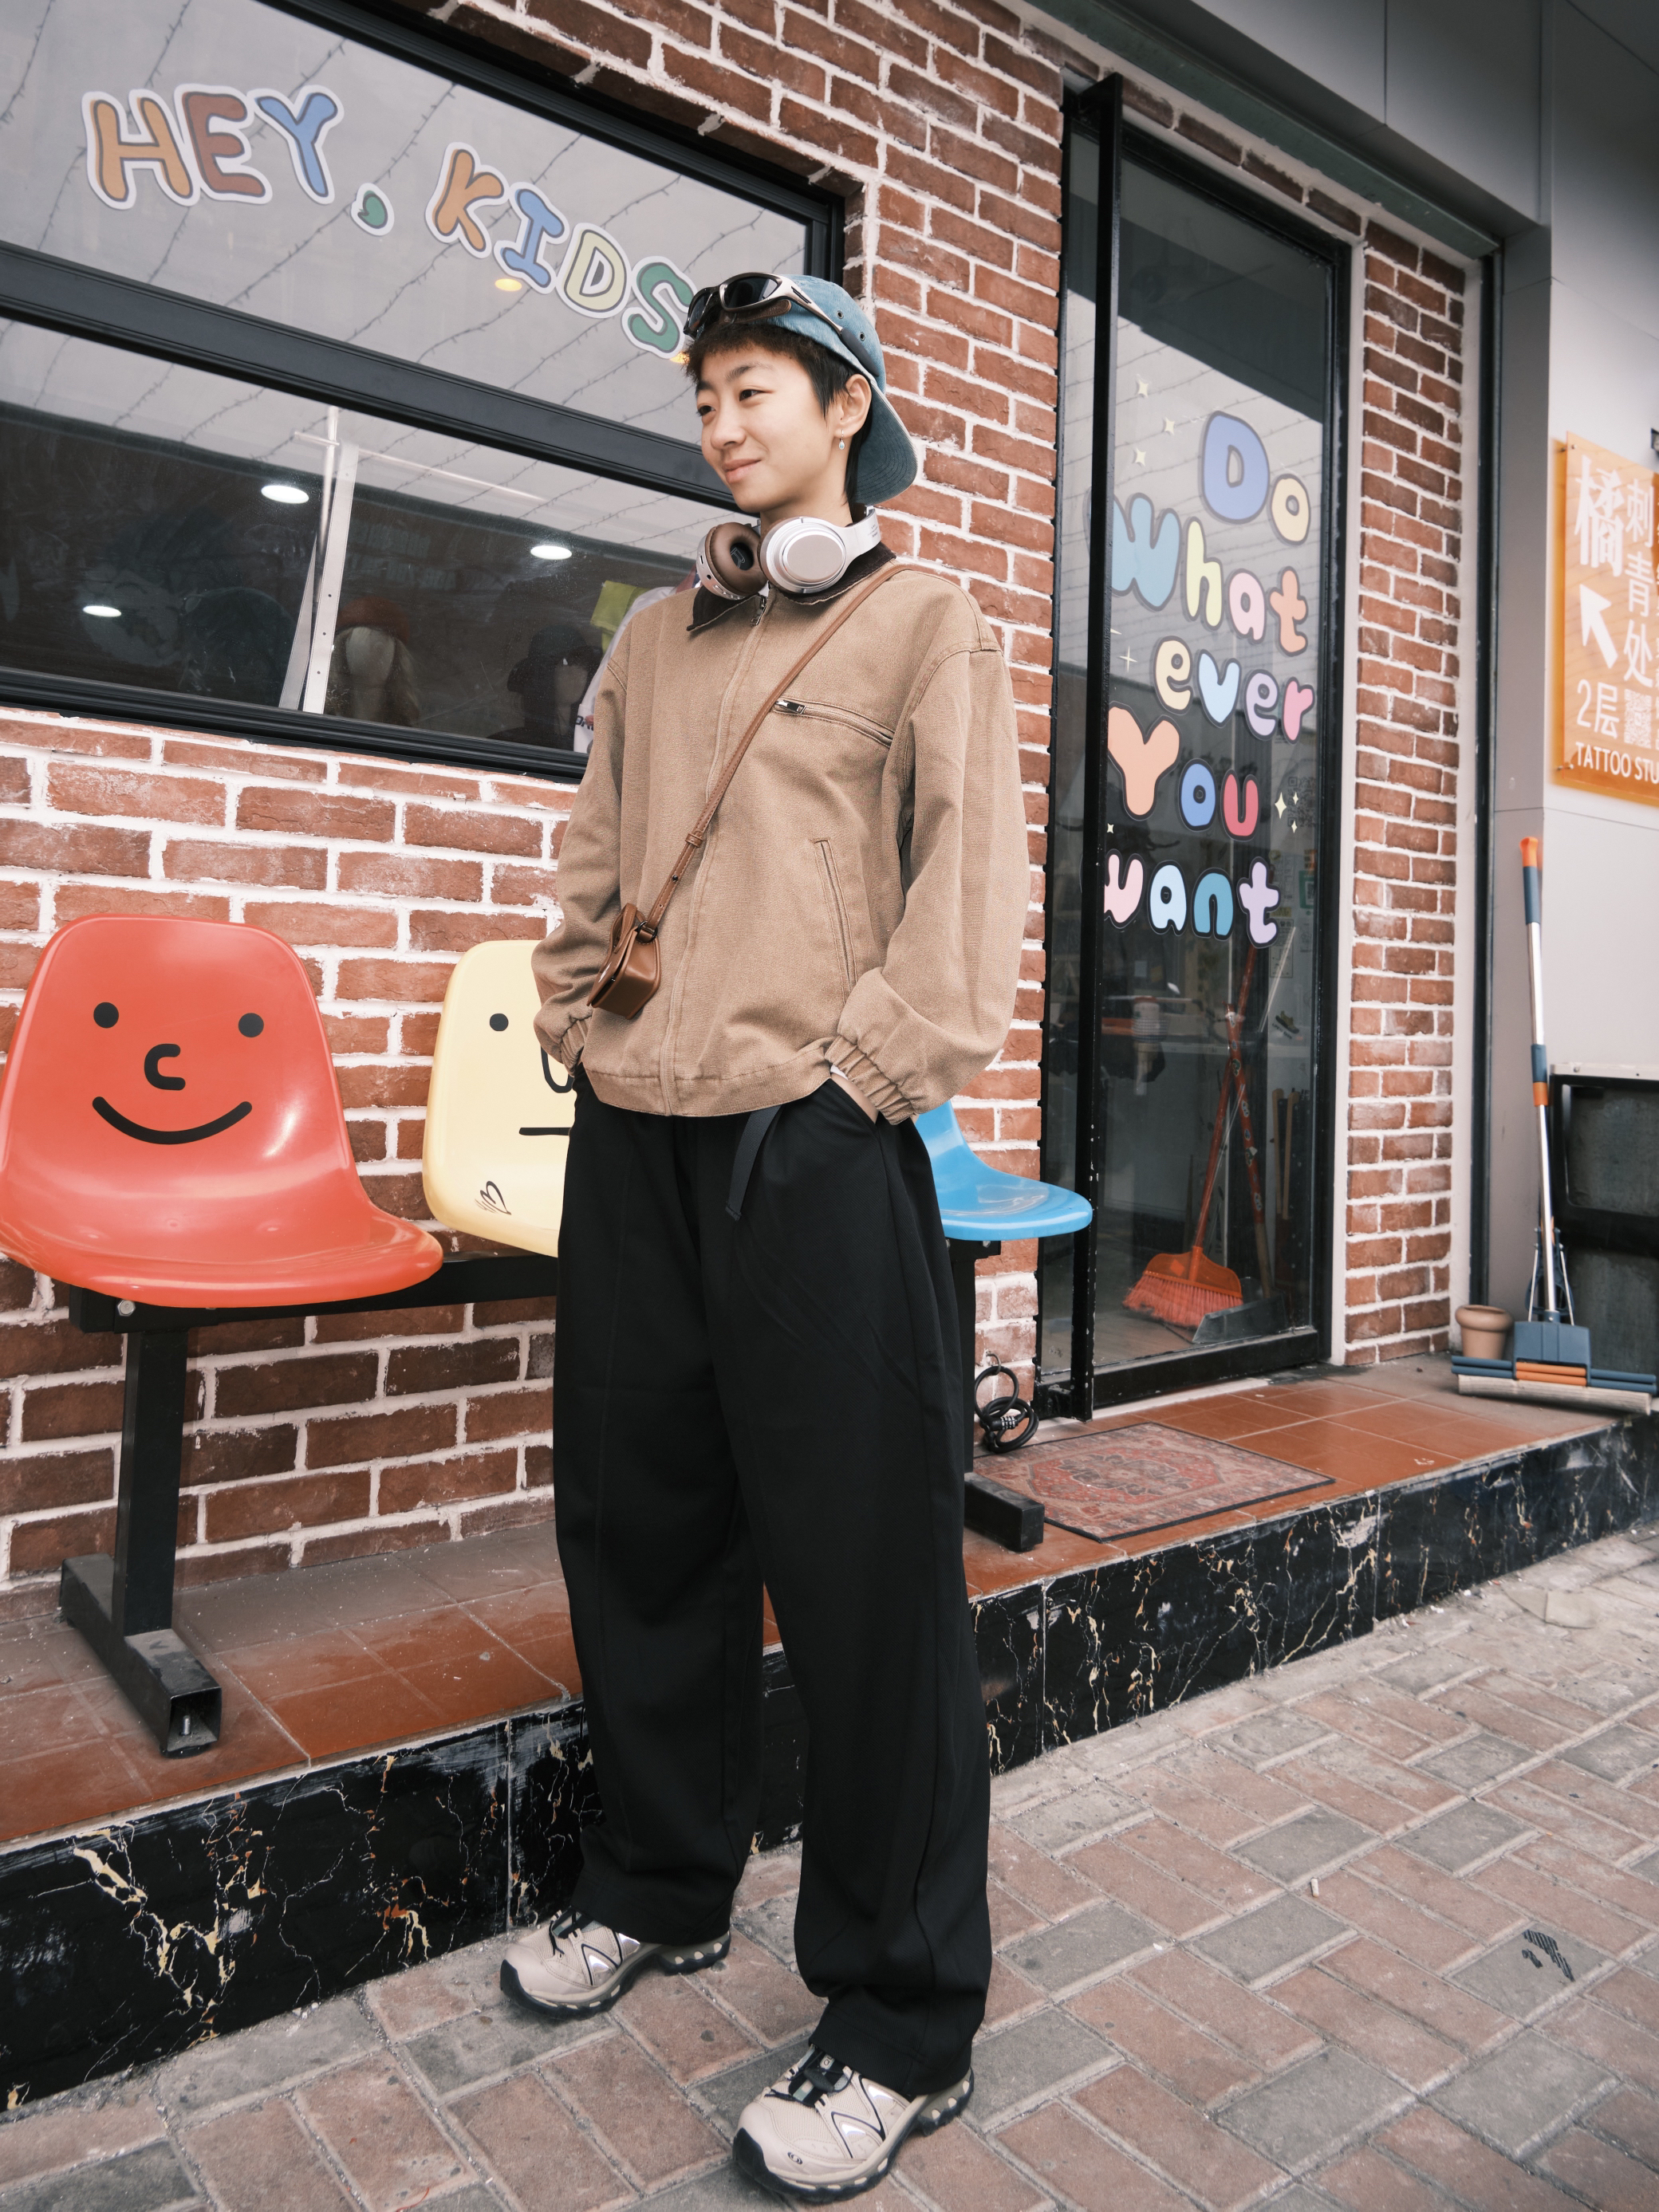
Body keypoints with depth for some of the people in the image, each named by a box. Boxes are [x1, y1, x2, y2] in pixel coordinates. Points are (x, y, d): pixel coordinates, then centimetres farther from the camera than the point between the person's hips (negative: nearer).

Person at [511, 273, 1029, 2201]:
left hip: (812, 1152, -6)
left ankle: (902, 2024, 15)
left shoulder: (925, 624, 5)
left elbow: (964, 882, -5)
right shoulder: (654, 642, 21)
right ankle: (660, 1891, 35)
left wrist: (862, 1072, -13)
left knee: (863, 1568, -2)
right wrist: (579, 1027, 8)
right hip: (632, 1142, 6)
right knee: (637, 1530, 13)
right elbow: (594, 860, 21)